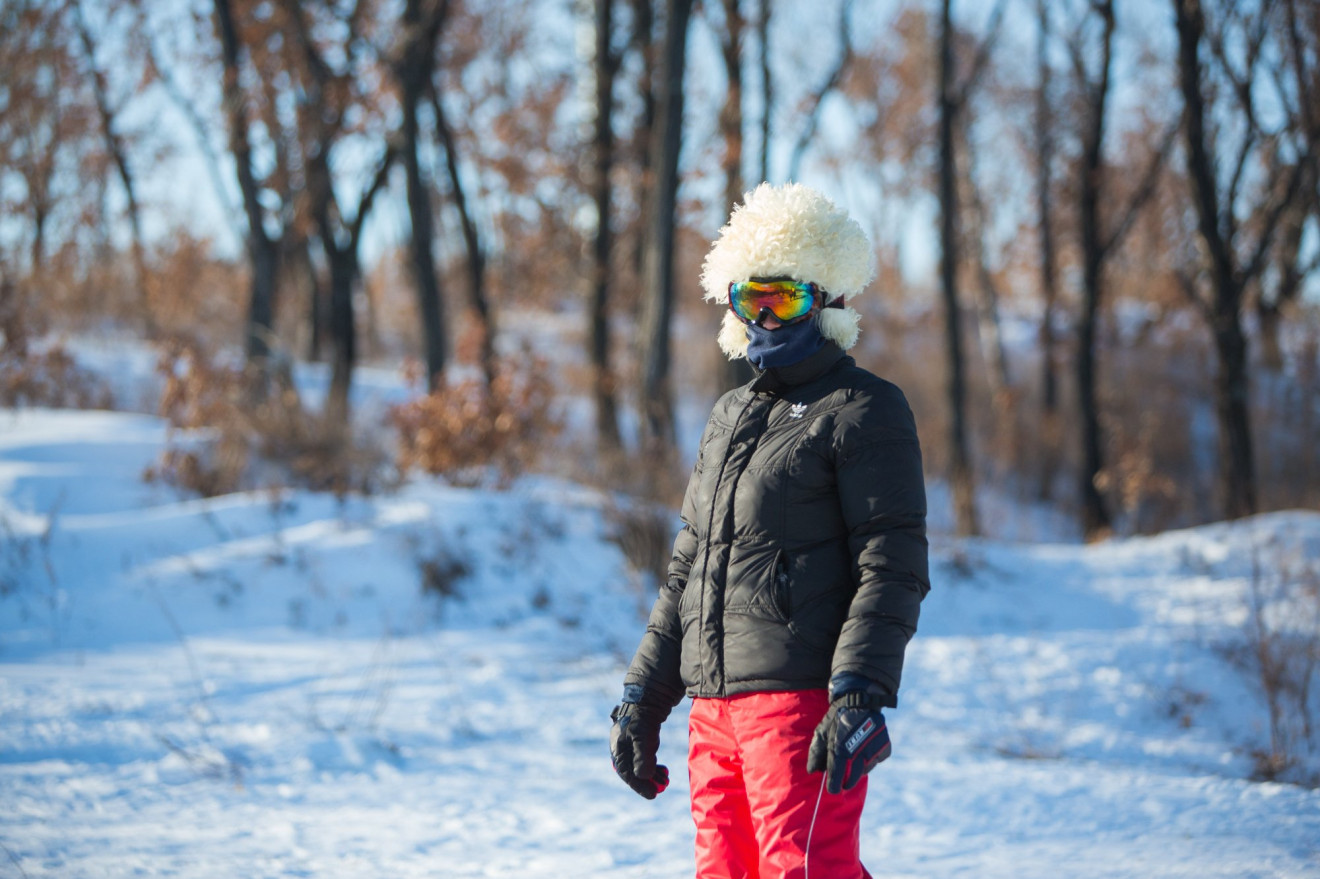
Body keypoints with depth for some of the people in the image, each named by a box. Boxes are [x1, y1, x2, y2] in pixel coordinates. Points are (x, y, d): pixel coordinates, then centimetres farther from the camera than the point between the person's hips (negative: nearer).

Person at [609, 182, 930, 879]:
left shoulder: (863, 411, -2)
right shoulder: (729, 418, 21)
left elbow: (892, 567, -10)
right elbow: (688, 570, 25)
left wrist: (861, 695, -20)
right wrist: (642, 697, 21)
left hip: (803, 701, -8)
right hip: (715, 708, 8)